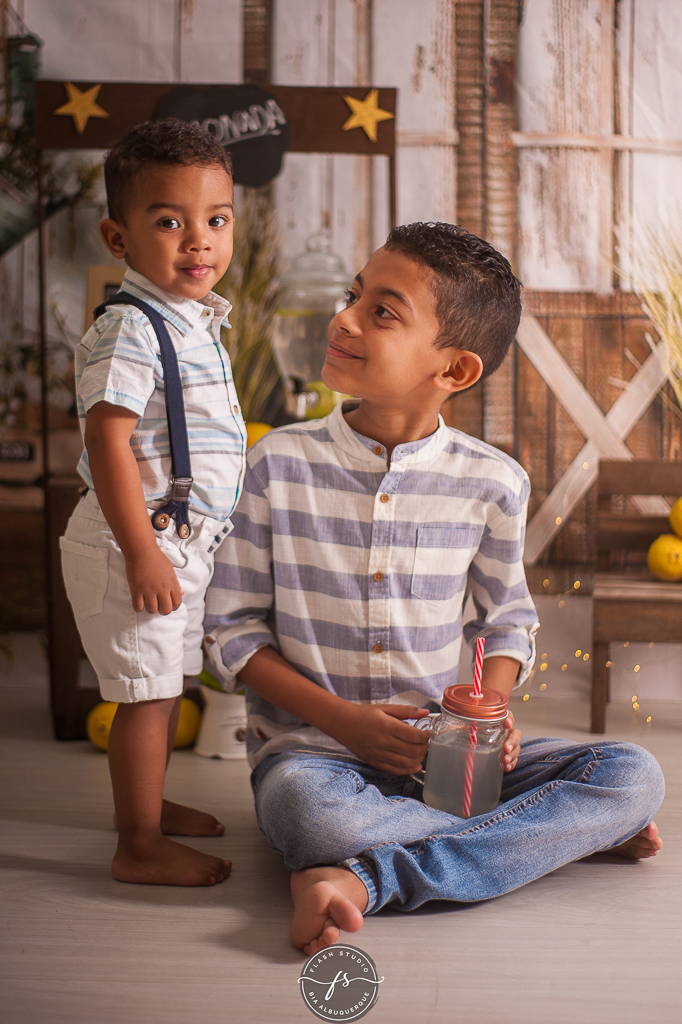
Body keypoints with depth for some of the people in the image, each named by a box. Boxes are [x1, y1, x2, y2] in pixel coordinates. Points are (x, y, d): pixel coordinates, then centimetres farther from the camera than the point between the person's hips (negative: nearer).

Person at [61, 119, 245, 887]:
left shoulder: (195, 322, 10)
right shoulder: (131, 331, -20)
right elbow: (108, 441, -25)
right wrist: (142, 552, -27)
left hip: (185, 542, 9)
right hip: (137, 545, -9)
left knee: (167, 684, 21)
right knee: (148, 693, -1)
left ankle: (148, 804, 39)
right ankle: (139, 846, 13)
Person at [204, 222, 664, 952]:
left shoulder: (491, 482, -2)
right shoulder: (281, 463, -5)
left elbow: (507, 621, 11)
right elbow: (233, 626, -2)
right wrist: (344, 720, -13)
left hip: (445, 750, 3)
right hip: (315, 747, -3)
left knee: (633, 775, -16)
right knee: (305, 808, -38)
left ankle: (367, 879, -24)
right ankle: (558, 830, -17)